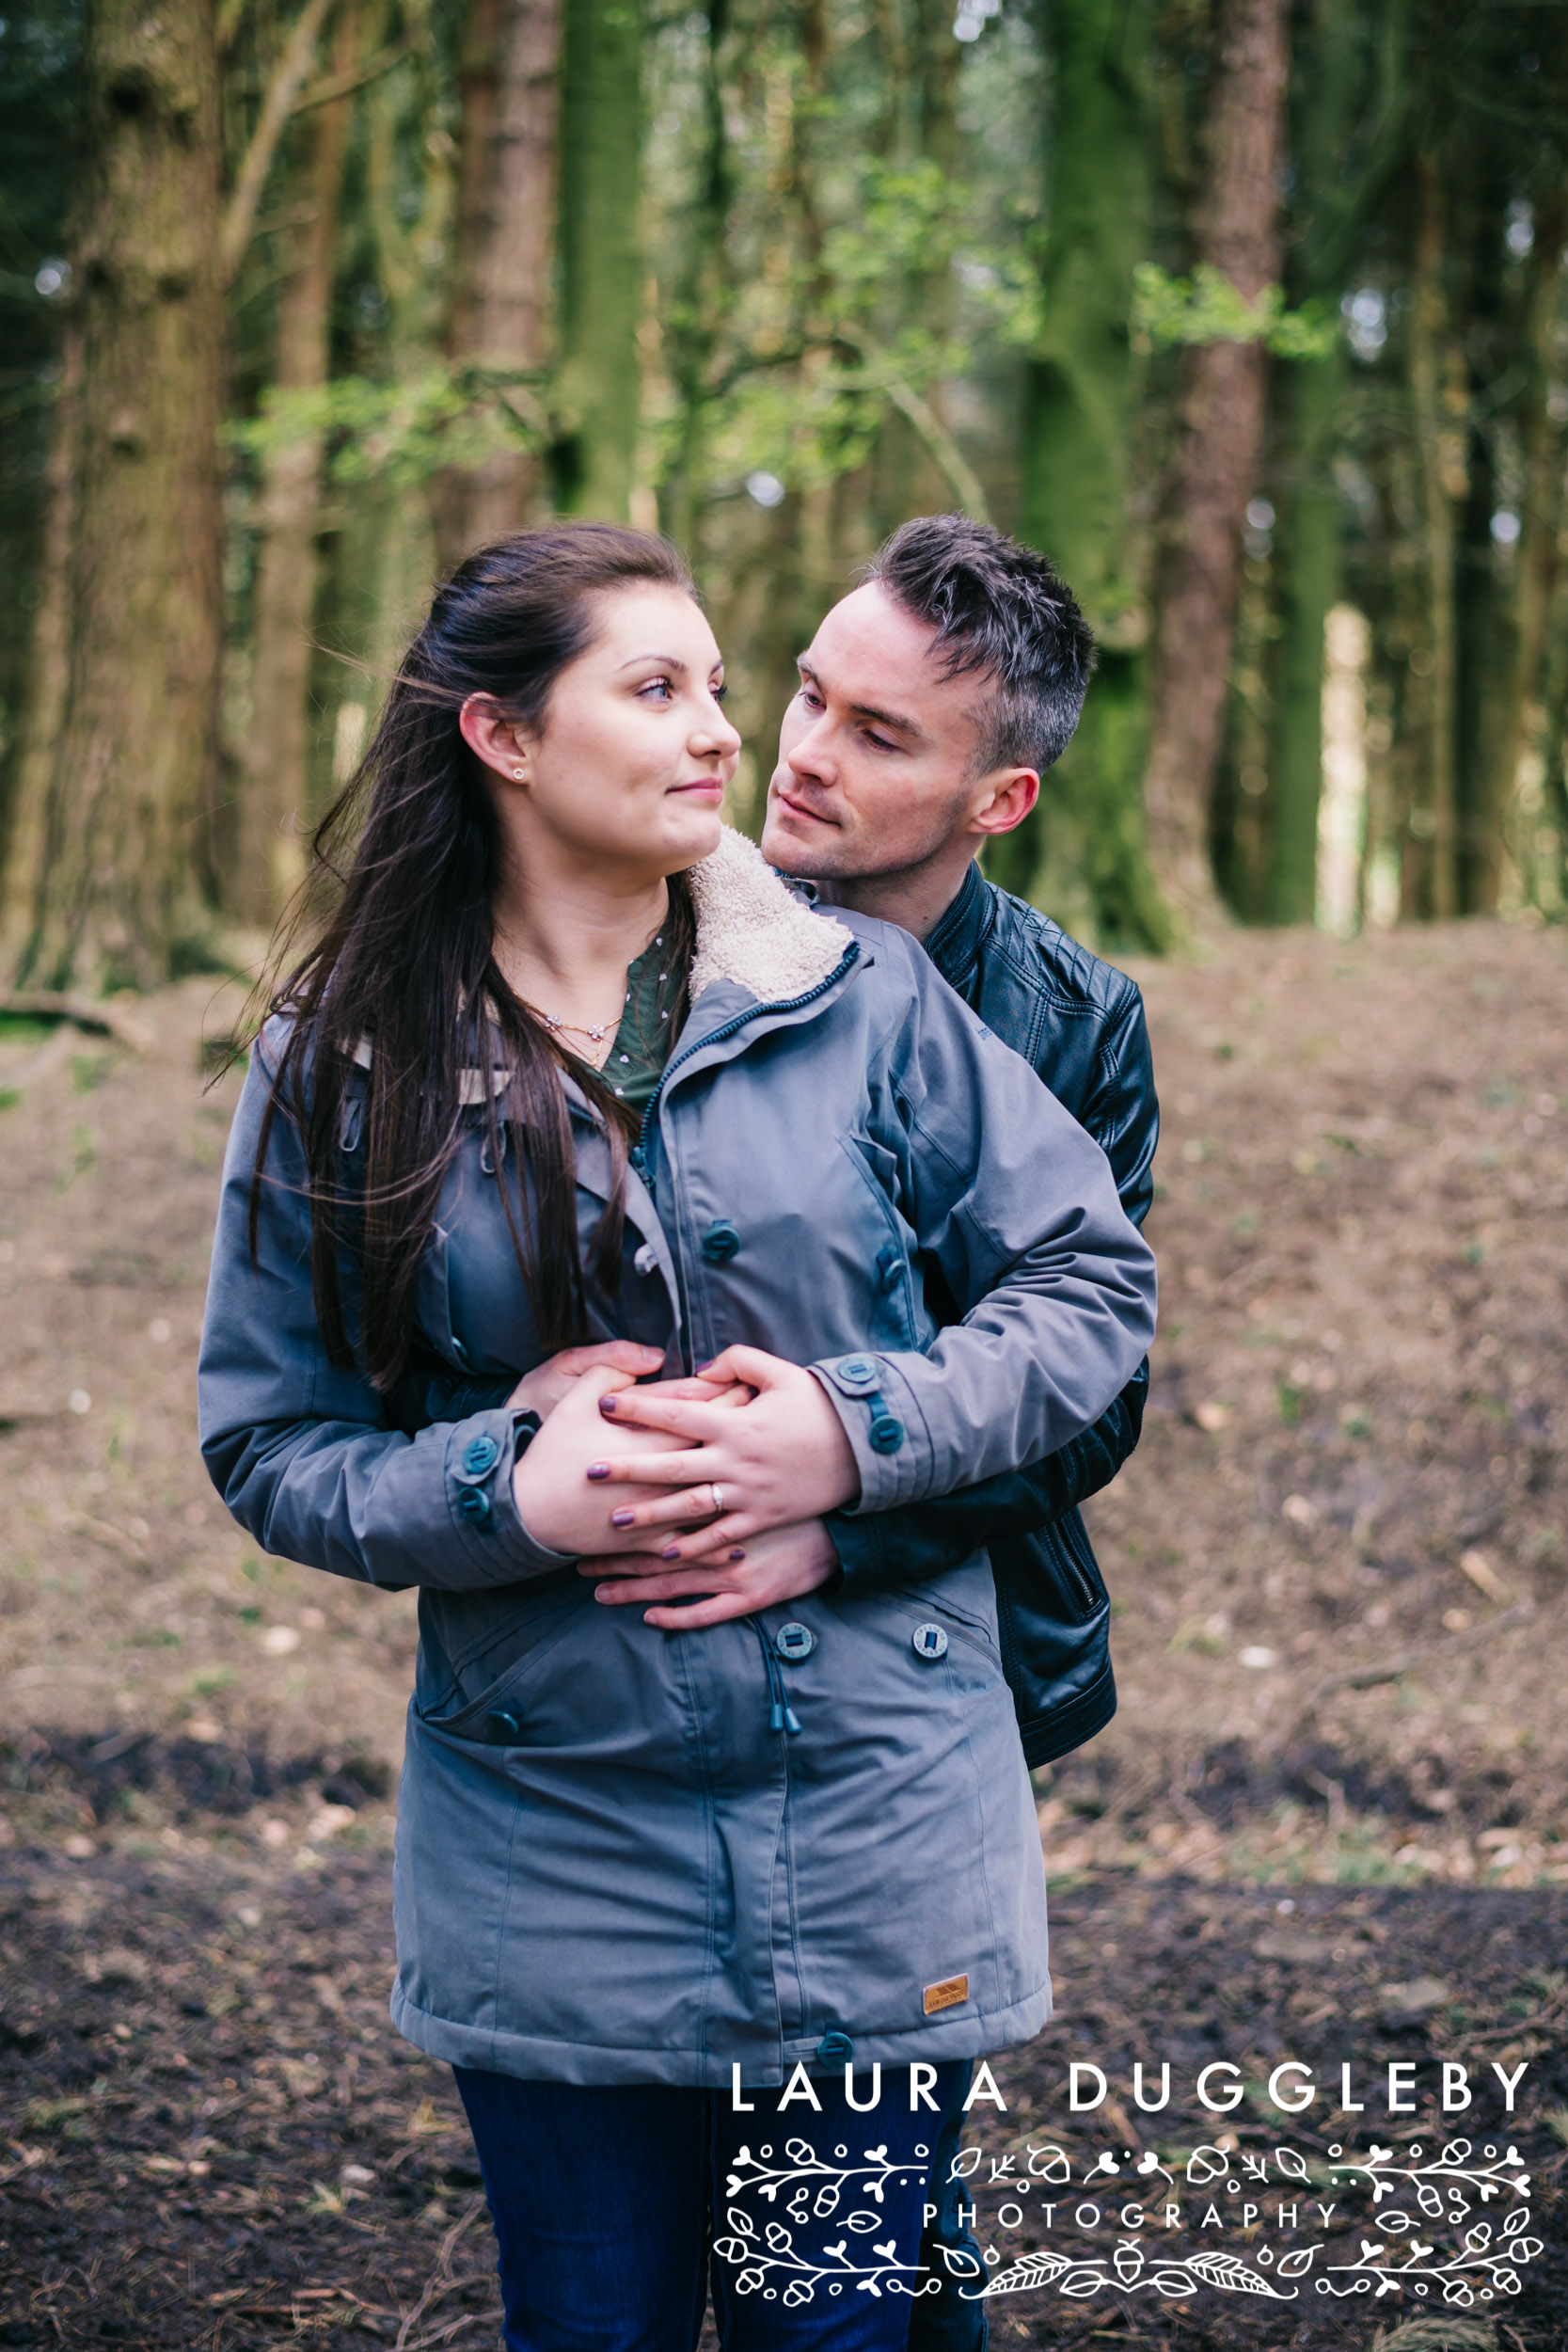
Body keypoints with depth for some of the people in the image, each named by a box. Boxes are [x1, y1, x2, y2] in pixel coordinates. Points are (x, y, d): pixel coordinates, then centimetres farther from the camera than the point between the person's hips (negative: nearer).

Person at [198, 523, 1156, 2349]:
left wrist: (858, 1432, -14)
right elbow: (270, 1445, 2)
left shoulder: (859, 992, -3)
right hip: (547, 1840, 0)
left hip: (876, 1815, 0)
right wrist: (508, 1491, -16)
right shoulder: (343, 1067, -2)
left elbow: (1093, 1281, 2)